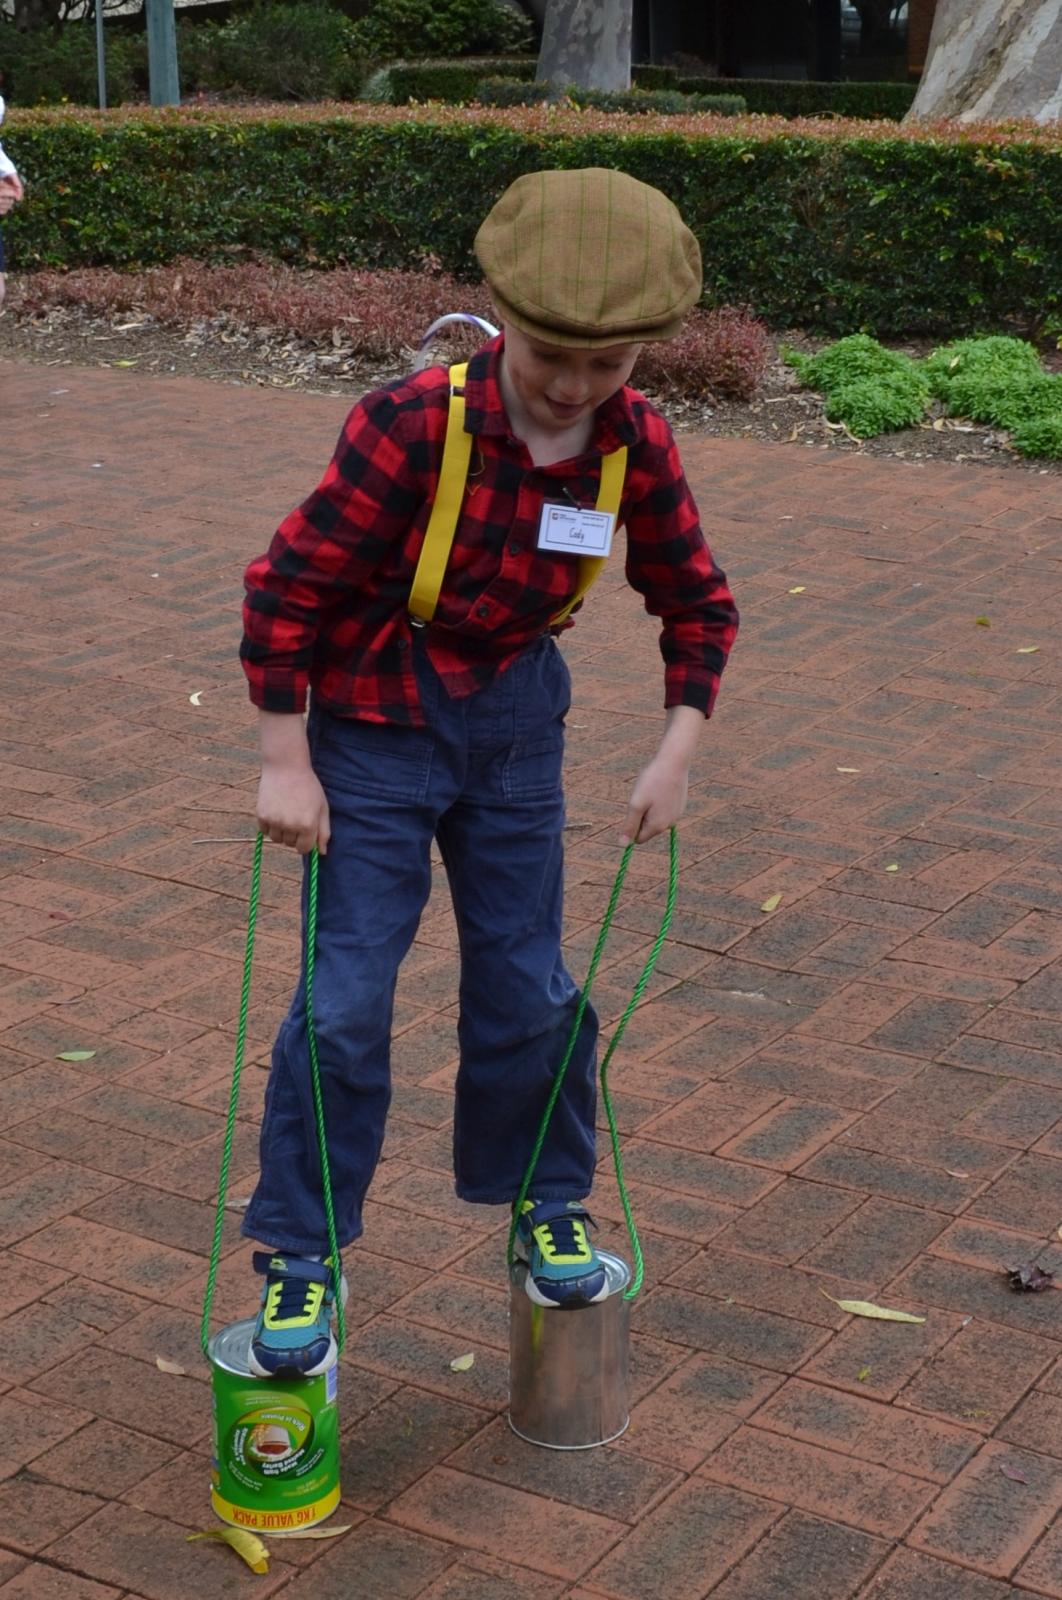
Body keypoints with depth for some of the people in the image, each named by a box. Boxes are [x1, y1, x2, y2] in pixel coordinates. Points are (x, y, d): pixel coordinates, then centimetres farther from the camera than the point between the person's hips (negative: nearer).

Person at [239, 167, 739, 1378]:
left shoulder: (635, 447, -11)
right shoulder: (413, 424, -25)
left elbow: (697, 605, 4)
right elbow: (287, 585, -18)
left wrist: (676, 752, -5)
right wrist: (286, 765, -15)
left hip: (515, 729, 4)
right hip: (374, 731, -4)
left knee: (529, 990, 10)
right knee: (345, 1003, -4)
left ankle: (542, 1207, 32)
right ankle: (300, 1256, 10)